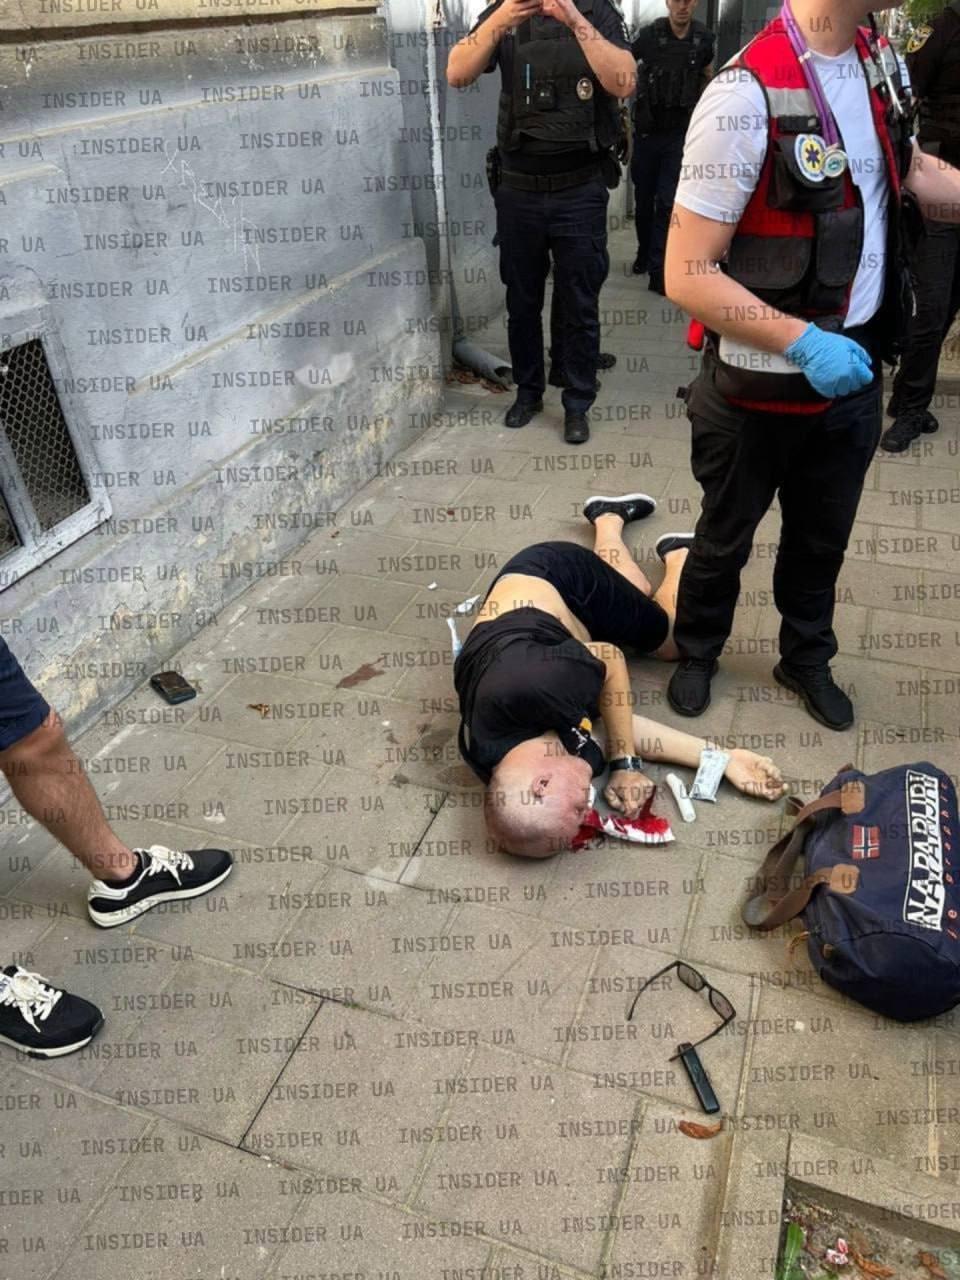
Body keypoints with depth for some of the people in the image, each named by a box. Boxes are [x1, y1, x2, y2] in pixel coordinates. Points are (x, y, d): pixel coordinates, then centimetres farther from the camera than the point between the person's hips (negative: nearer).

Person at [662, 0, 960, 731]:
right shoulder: (746, 97, -22)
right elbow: (687, 276, -23)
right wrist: (803, 341, -27)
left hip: (855, 371, 7)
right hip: (760, 389, -6)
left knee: (823, 538, 21)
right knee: (726, 539, 15)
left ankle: (807, 660, 44)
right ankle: (697, 652, 41)